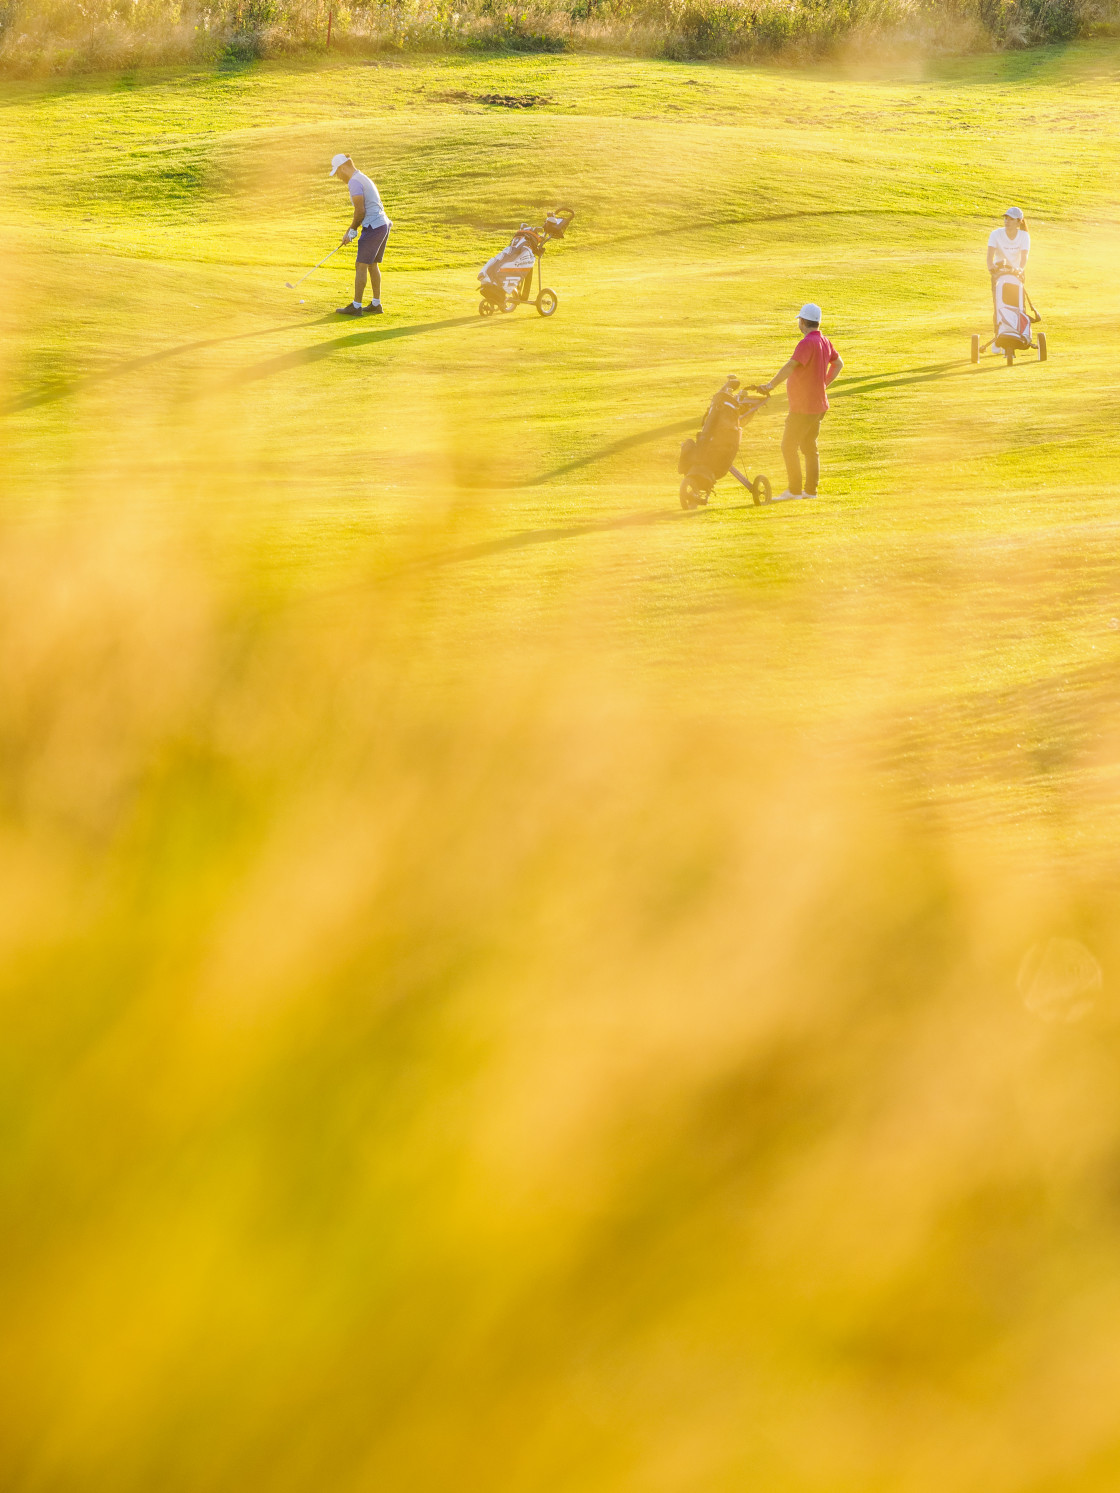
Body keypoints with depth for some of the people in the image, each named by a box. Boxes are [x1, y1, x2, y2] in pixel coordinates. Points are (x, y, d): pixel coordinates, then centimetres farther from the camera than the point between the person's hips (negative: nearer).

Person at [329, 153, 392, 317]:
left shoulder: (354, 182, -13)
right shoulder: (362, 178, 18)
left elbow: (360, 211, -17)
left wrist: (352, 231, -4)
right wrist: (351, 229, 20)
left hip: (373, 228, -10)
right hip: (383, 224, 10)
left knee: (361, 266, -4)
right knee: (373, 265, 17)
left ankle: (356, 306, -2)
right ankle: (376, 304, 22)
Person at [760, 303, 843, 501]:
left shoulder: (807, 343, -21)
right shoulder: (824, 342, 8)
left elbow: (790, 367, -33)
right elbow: (838, 363, 24)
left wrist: (771, 385, -35)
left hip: (804, 407, -9)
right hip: (818, 404, 9)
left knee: (789, 446, -4)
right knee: (809, 447, 15)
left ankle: (794, 490, -4)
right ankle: (810, 490, 18)